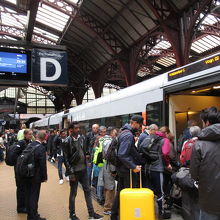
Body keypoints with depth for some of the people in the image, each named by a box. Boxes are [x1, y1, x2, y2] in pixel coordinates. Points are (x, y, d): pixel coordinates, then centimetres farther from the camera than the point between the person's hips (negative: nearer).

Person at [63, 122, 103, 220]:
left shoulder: (82, 138, 4)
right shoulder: (67, 142, -12)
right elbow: (66, 159, -12)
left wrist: (86, 165, 9)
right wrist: (70, 173, -14)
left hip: (83, 169, 6)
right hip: (74, 171, -5)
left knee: (87, 190, 10)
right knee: (73, 193, 8)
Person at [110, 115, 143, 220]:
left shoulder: (123, 132, 11)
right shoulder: (128, 135, -20)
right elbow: (122, 155, -27)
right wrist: (133, 167, -24)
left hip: (122, 168, 10)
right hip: (127, 169, -10)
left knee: (120, 192, 18)